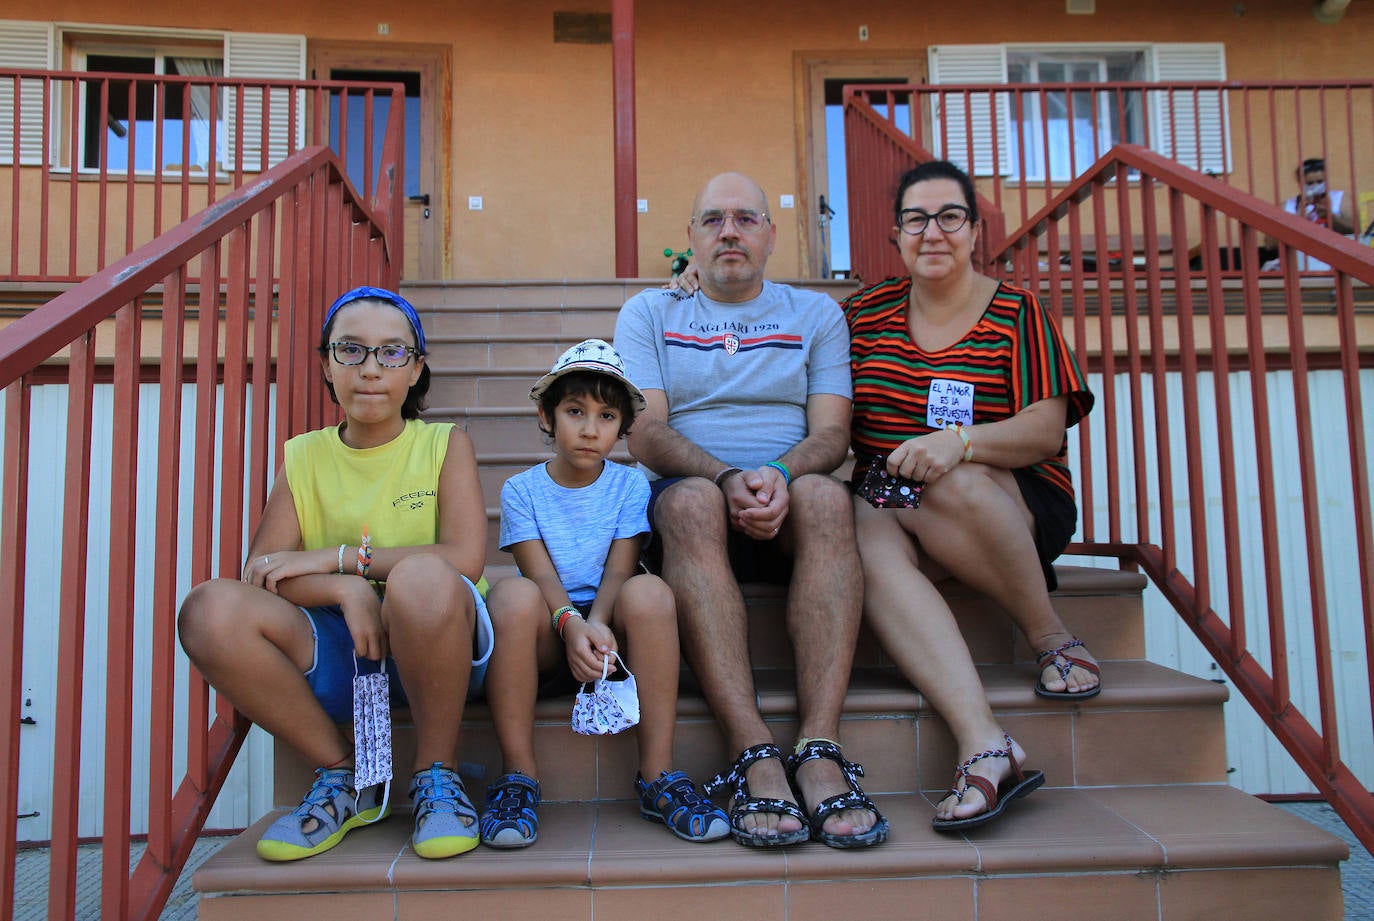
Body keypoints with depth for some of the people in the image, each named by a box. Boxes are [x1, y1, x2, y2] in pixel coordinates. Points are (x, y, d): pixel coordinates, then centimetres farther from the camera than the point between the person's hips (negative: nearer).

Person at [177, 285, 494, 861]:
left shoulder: (445, 445, 2)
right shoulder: (303, 457, 9)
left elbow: (464, 559, -13)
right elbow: (260, 572, -1)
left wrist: (334, 557, -12)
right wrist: (344, 589, -20)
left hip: (434, 645, -3)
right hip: (334, 656, 3)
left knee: (422, 576, -36)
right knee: (211, 610, -22)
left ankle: (436, 774, -10)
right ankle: (341, 776, -2)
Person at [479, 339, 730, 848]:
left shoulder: (630, 485, 7)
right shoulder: (521, 490, 6)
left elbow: (619, 569, -5)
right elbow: (540, 573, -8)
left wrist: (597, 624, -26)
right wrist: (570, 624, -28)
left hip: (609, 626, 1)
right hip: (549, 637, 0)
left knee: (649, 591, -31)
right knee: (514, 595, -32)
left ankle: (658, 776, -25)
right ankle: (517, 777, -21)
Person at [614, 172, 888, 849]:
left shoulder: (816, 313, 18)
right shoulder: (648, 313, 15)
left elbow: (831, 432, 4)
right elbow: (645, 433, 0)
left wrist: (780, 475, -20)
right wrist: (727, 478, -20)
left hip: (791, 503, 1)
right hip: (691, 497, -1)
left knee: (826, 496, -33)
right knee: (692, 502, -36)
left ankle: (819, 750, -38)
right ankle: (755, 757, -40)